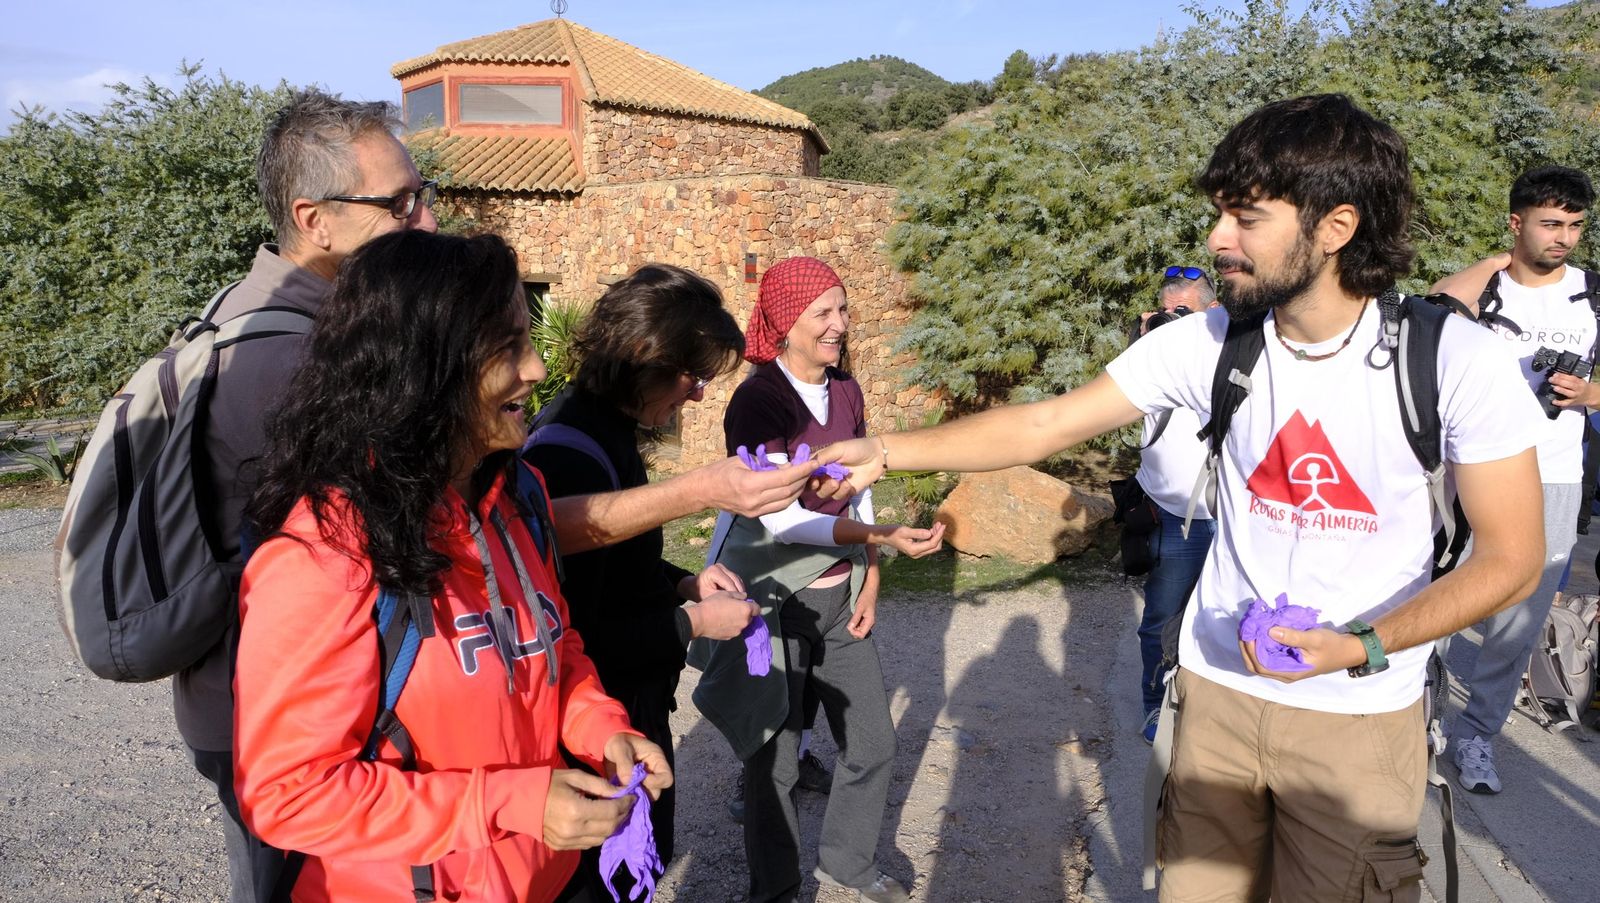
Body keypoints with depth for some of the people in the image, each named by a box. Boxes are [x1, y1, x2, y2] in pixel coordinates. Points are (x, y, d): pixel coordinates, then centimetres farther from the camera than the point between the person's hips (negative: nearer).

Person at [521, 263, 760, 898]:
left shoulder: (599, 427, 2)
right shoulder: (574, 459, -28)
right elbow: (572, 639, -27)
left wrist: (683, 583, 1)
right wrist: (692, 623, -19)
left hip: (628, 702, 9)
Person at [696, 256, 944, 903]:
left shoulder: (846, 393, 4)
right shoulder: (757, 401, -17)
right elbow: (781, 517, -24)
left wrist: (869, 583, 6)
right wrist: (885, 537, -31)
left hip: (840, 599, 6)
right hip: (776, 603, -6)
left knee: (873, 742, 14)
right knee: (775, 758, 6)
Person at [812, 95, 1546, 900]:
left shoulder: (1455, 359, -16)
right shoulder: (1209, 343, -9)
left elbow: (1511, 557, -9)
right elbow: (1043, 424, -10)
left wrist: (1364, 647, -22)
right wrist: (885, 452, -17)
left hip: (1359, 715, -2)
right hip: (1219, 686, 3)